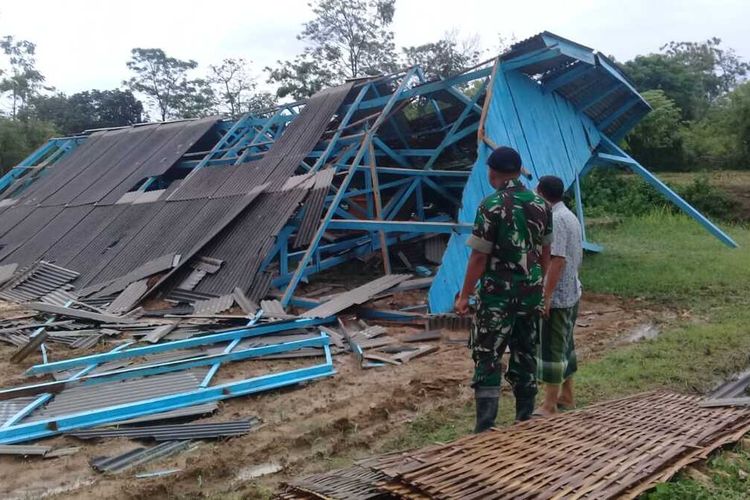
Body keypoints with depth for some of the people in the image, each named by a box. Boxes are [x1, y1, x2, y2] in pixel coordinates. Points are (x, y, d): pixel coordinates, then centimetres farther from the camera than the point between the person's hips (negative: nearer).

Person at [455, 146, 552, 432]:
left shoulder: (491, 206, -13)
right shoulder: (540, 204, 6)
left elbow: (479, 257, -14)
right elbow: (545, 253, 11)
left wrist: (464, 295, -7)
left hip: (497, 293, -6)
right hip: (531, 291, 6)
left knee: (487, 357, -1)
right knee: (525, 354, 14)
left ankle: (485, 427, -4)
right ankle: (525, 419, 23)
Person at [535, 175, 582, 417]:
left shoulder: (555, 219, -19)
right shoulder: (570, 216, 12)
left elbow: (557, 260, -24)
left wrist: (546, 296, -23)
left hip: (557, 296, -10)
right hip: (571, 293, 10)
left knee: (551, 349, -5)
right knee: (565, 344, 17)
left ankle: (550, 406, 0)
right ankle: (566, 396, 27)